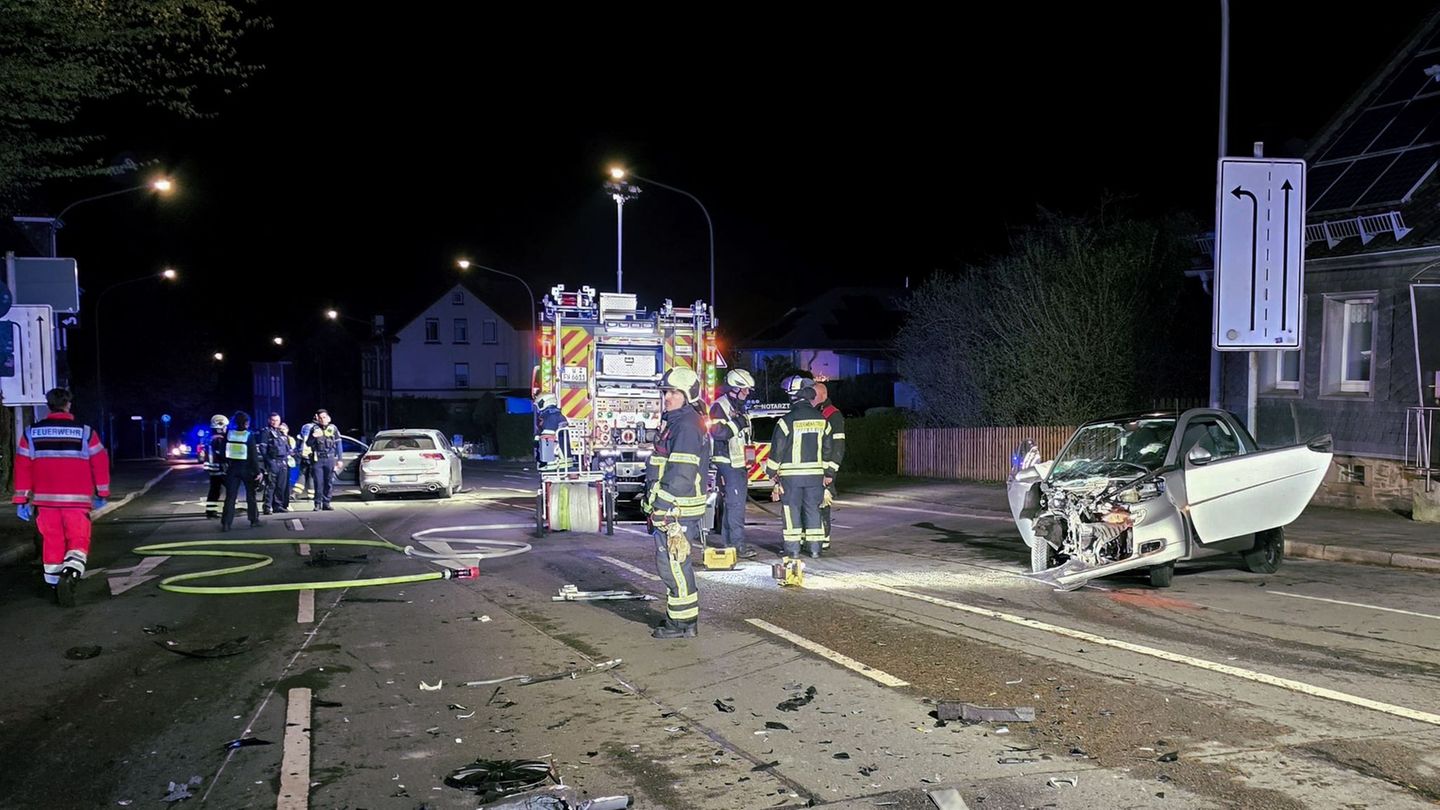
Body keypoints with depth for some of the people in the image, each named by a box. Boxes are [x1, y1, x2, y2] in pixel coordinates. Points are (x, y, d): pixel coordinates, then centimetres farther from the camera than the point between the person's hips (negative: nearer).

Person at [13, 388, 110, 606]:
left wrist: (21, 500, 9)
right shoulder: (85, 432, -2)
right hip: (77, 500, -3)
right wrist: (101, 494, 13)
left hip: (44, 499, 3)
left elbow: (22, 467, 4)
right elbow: (100, 463, 2)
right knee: (78, 542, 0)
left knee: (52, 542, 14)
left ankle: (55, 584, 21)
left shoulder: (31, 433, 4)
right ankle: (69, 576, -24)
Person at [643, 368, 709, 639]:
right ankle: (681, 618, 25)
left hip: (675, 511, -11)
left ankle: (683, 623, 3)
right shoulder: (675, 422, 17)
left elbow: (682, 473, -23)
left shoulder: (687, 426, -17)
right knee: (676, 565, 16)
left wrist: (660, 504, -20)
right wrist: (657, 505, 21)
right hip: (672, 508, 11)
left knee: (672, 565, -5)